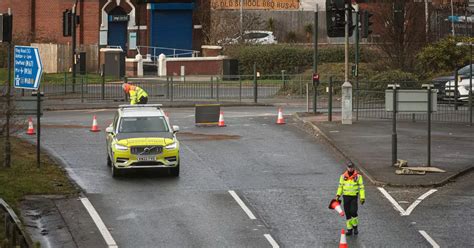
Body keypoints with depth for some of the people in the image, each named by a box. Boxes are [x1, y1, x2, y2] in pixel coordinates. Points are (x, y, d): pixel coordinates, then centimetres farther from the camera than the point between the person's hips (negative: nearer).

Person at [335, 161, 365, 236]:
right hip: (346, 196, 3)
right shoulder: (343, 176, 7)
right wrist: (338, 195, 4)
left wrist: (362, 197, -4)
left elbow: (361, 187, 0)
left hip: (354, 197, -3)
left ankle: (355, 227, 9)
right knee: (347, 213, 4)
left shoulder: (358, 176, -1)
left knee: (353, 212, -13)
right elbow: (340, 186, 15)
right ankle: (349, 229, 12)